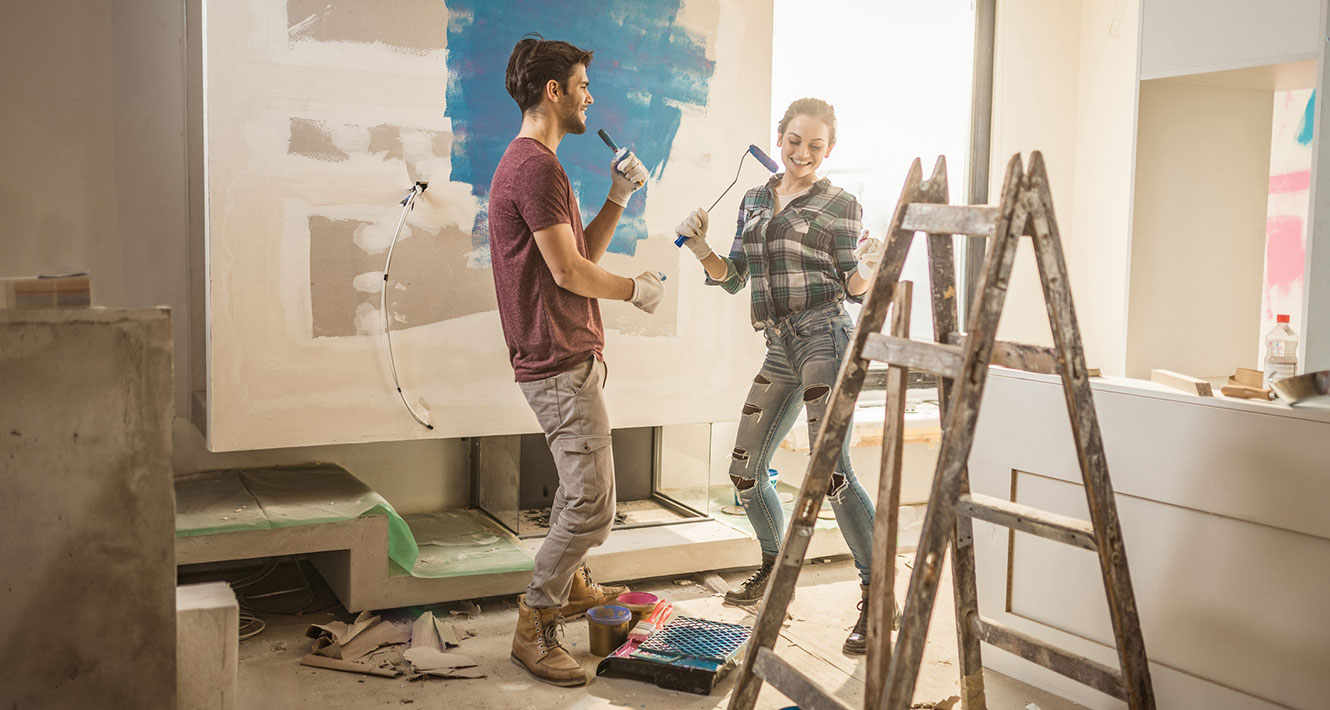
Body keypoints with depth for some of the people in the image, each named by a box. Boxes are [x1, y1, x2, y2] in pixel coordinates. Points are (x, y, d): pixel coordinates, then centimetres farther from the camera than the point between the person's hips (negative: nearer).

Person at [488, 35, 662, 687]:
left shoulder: (530, 163, 18)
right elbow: (568, 272, -20)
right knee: (592, 504, -9)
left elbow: (584, 252, 18)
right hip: (559, 363, -11)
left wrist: (618, 197, 8)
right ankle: (533, 629, 1)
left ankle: (573, 585, 42)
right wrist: (638, 288, -6)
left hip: (565, 357, 11)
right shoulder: (536, 167, -17)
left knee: (578, 484, 25)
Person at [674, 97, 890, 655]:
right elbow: (733, 278, 18)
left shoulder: (841, 205, 2)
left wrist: (867, 268, -22)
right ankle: (773, 568, 34)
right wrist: (699, 248, 1)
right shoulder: (754, 201, 18)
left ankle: (876, 600, -7)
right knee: (744, 471, 11)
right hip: (780, 349, 6)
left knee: (831, 470, -16)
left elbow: (853, 289, 0)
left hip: (825, 335, -6)